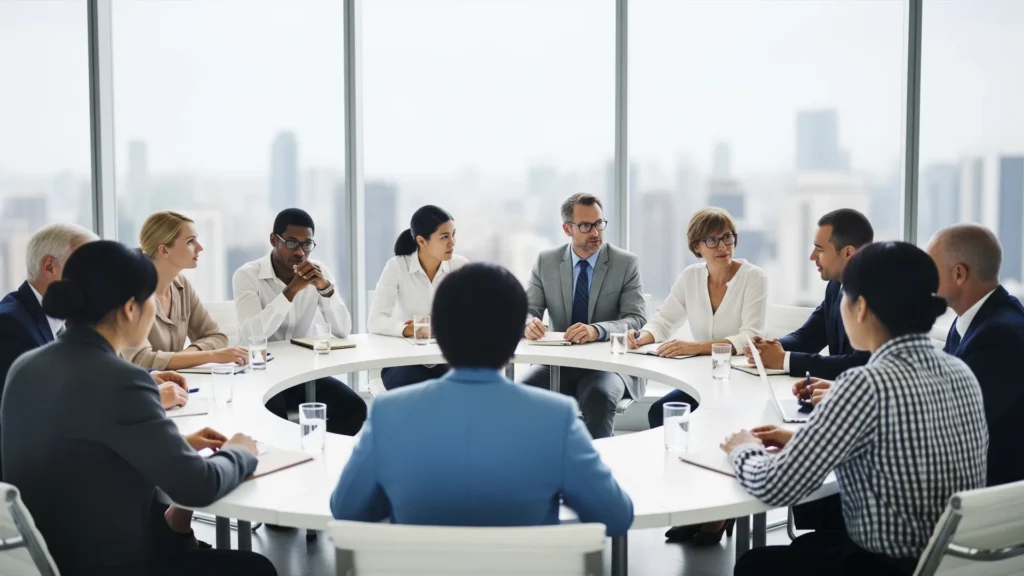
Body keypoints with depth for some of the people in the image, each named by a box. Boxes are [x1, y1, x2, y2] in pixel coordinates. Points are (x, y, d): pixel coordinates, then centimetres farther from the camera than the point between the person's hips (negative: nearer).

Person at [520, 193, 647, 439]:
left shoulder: (626, 263, -1)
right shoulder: (546, 261, 6)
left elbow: (638, 320, -10)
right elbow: (527, 309, 5)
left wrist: (597, 330, -30)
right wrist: (529, 323, -22)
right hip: (559, 362, 2)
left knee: (599, 396, -35)